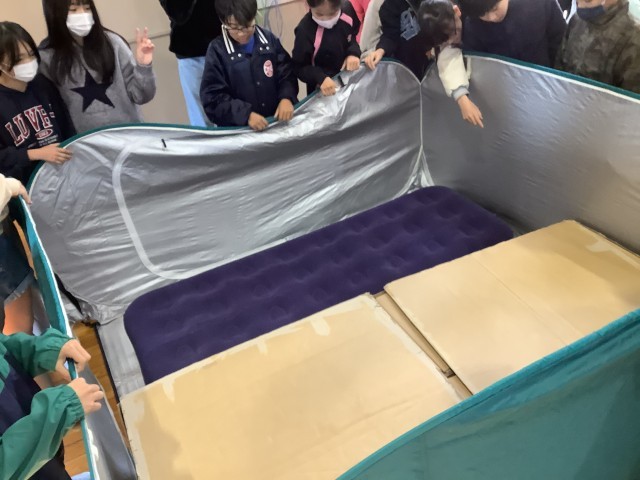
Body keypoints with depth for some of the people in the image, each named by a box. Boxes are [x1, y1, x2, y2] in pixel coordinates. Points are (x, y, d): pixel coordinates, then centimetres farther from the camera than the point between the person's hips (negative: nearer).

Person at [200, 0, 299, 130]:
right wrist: (246, 114, -21)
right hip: (239, 130, -3)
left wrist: (286, 98, -15)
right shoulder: (217, 50, -5)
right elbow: (213, 97, -8)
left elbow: (287, 73, 6)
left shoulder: (269, 39, 3)